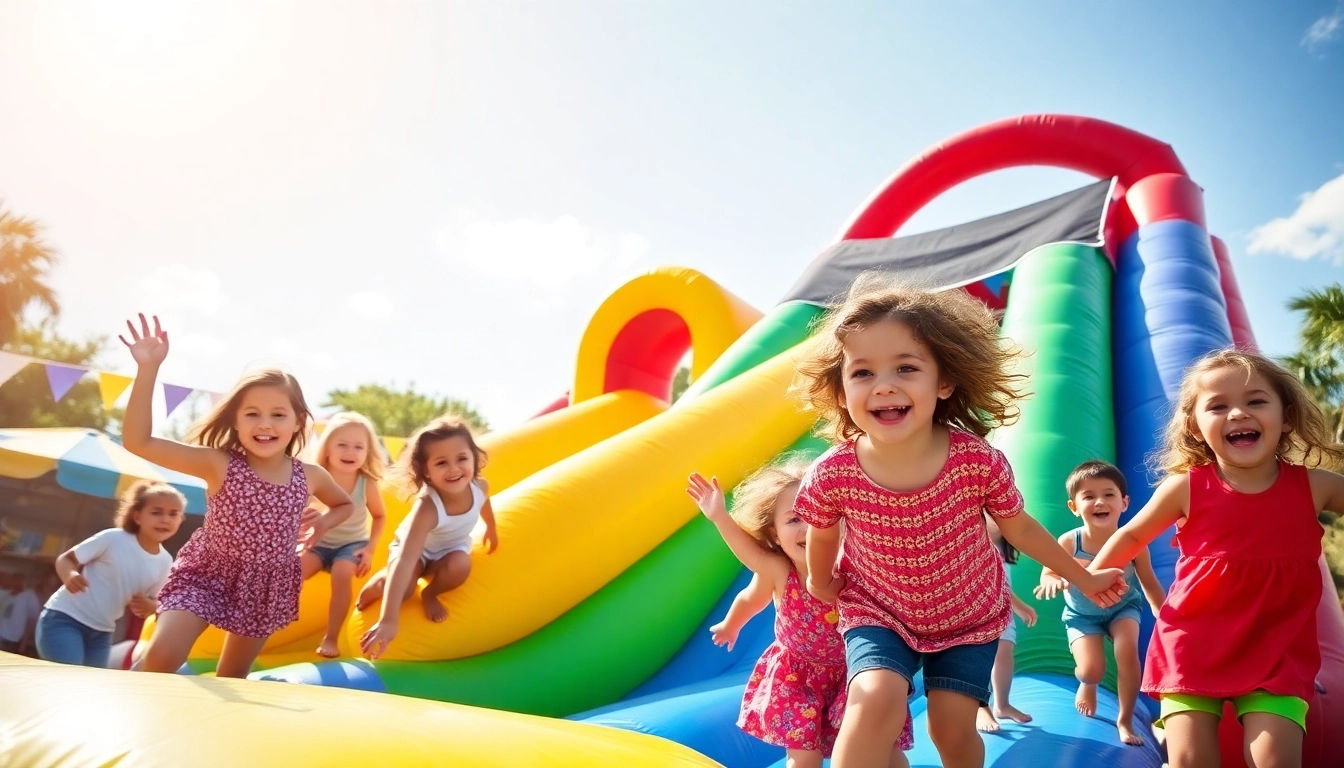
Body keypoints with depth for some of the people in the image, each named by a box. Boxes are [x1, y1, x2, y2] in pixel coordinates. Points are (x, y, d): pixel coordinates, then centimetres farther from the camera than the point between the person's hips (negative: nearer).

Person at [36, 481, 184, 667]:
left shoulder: (164, 562, -3)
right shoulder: (113, 538, -17)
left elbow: (154, 601, 9)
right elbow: (65, 559, -9)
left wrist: (148, 606, -15)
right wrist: (69, 575, -32)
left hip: (102, 632, 6)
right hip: (64, 618, -6)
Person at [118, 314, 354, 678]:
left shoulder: (310, 477, -8)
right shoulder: (219, 464, -16)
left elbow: (345, 504, 15)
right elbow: (138, 442, -24)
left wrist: (323, 523, -7)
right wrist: (148, 368, -32)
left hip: (265, 589, 3)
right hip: (205, 576, -3)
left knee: (231, 680, 16)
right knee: (161, 658, -22)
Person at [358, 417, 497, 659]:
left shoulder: (479, 486, -27)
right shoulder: (427, 507, -43)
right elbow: (404, 562, -50)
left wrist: (491, 529, 22)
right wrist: (388, 620, -56)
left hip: (451, 548, 3)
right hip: (415, 548, -3)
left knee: (460, 566, -31)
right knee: (403, 590, -29)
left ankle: (430, 594, 2)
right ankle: (380, 581, 9)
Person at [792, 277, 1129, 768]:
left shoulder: (978, 461, -27)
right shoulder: (832, 476, -28)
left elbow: (1020, 528, -6)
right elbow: (822, 535, -3)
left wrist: (1084, 578, 8)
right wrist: (820, 581, 16)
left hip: (971, 617, 1)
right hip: (878, 615, -1)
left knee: (953, 727, 0)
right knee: (877, 699, -23)